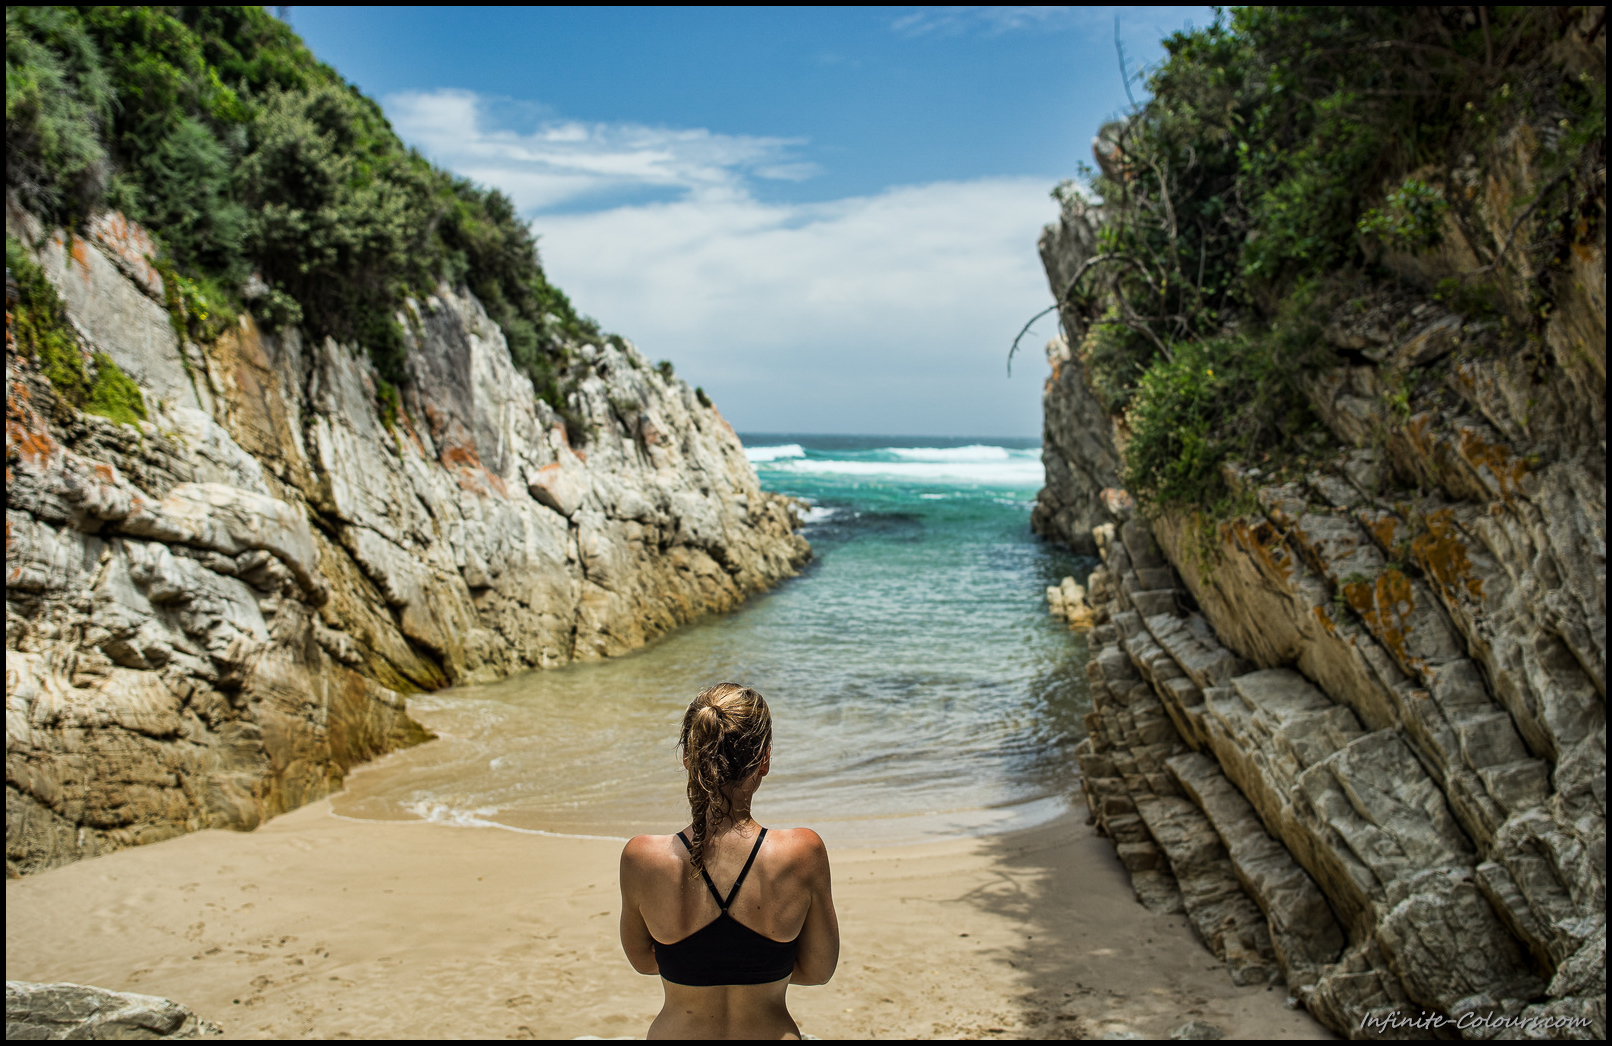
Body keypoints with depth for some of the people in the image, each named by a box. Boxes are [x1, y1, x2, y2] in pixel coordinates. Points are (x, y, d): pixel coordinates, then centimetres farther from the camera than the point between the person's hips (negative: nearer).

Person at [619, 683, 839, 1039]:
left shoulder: (640, 859, -18)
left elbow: (643, 960, 0)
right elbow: (818, 969, -7)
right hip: (773, 1031, -1)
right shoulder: (804, 853, -20)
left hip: (676, 1031, 1)